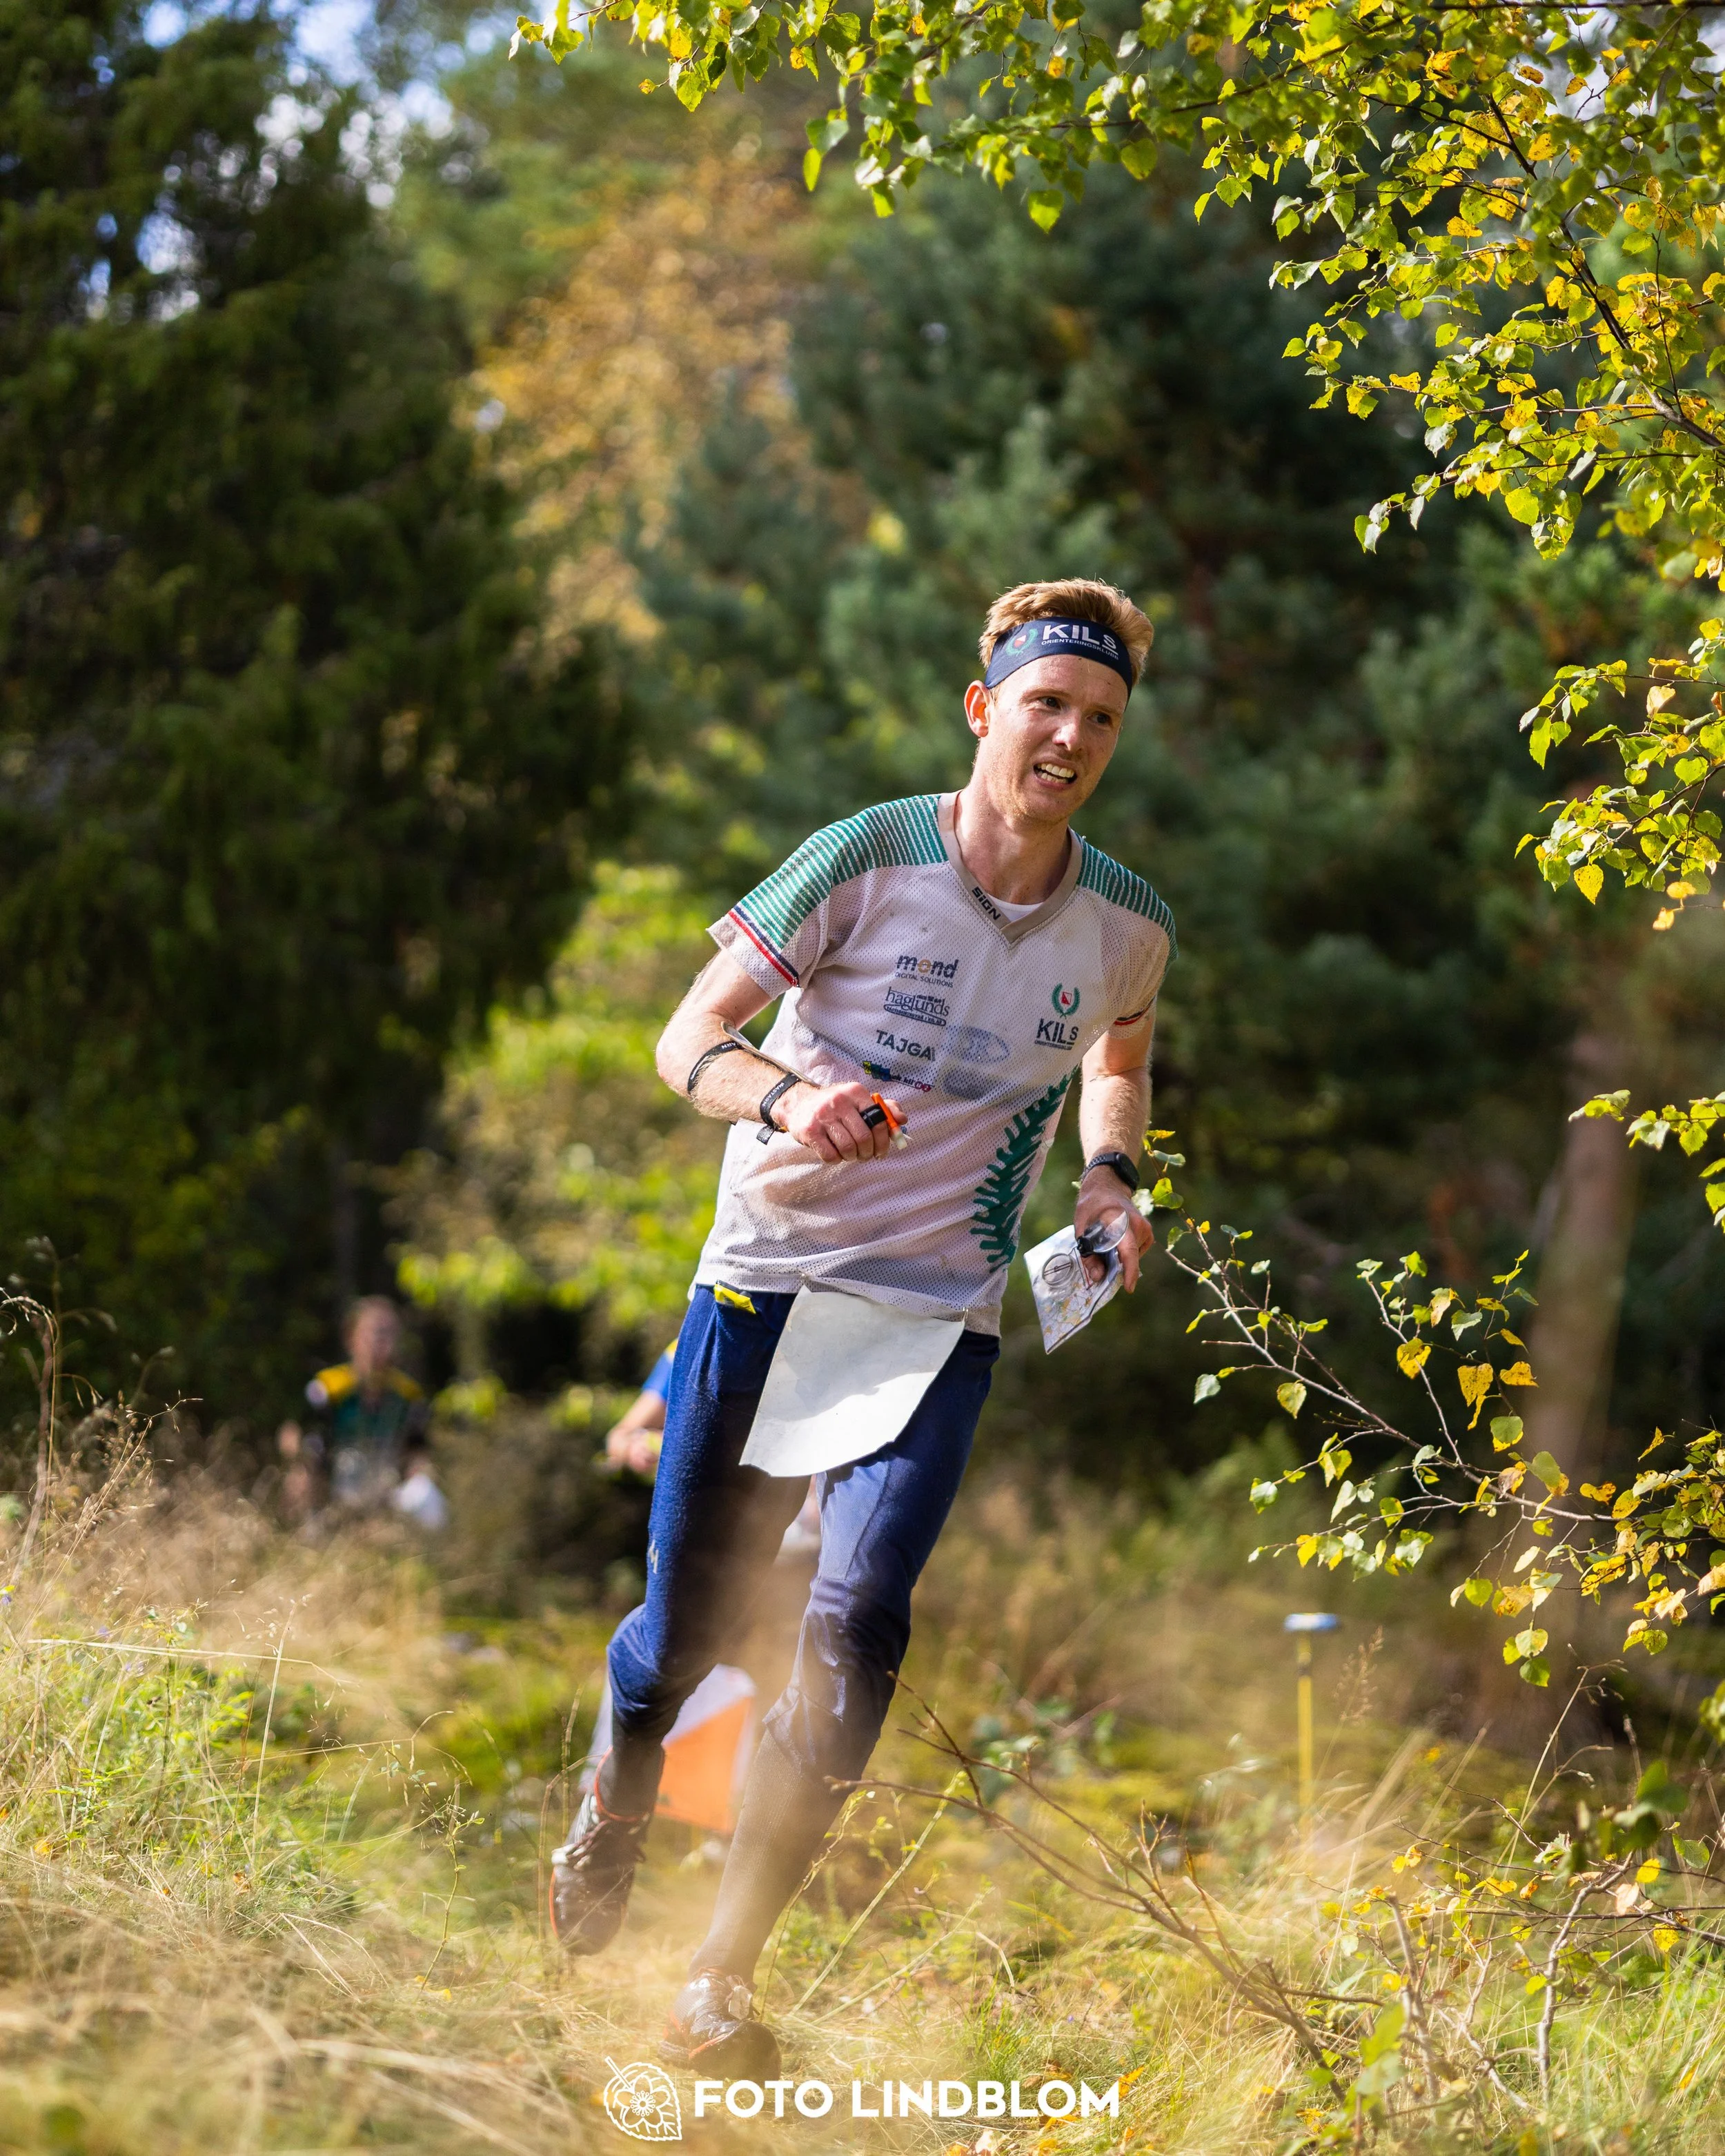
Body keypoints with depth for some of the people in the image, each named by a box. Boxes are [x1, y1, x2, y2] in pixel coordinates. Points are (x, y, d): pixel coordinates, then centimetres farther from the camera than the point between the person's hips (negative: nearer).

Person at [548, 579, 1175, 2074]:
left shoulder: (1129, 925, 1)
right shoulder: (867, 860, -10)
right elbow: (690, 1037, -7)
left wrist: (1111, 1177, 4)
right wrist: (787, 1097, -28)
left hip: (944, 1318, 2)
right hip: (770, 1279, -1)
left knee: (858, 1624, -17)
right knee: (686, 1623, 4)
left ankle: (723, 1981, -10)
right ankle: (611, 1820, 40)